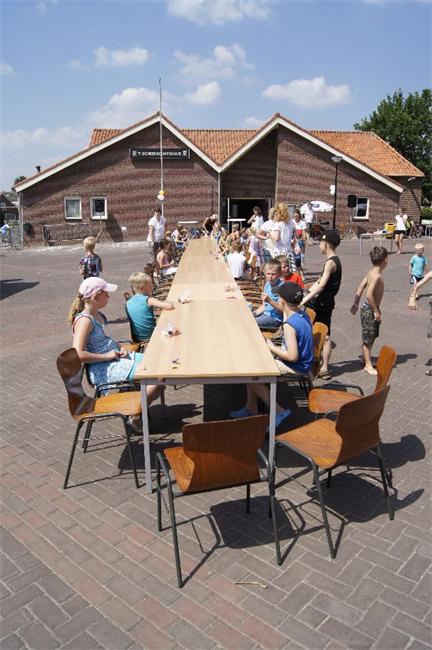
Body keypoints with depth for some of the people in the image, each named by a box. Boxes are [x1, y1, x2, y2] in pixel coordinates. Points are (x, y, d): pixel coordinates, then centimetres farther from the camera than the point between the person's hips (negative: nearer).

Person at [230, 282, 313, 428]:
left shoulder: (289, 325, -28)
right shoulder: (304, 315, 1)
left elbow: (293, 356, -30)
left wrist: (272, 348, -16)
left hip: (295, 368, -10)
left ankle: (278, 411, -4)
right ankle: (251, 408, 22)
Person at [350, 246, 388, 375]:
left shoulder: (371, 271, 5)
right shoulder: (377, 275, -23)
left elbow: (360, 288, 10)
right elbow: (369, 295, -29)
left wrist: (355, 304, 16)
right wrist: (376, 311, -21)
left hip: (368, 308, 9)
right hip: (369, 310, -9)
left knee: (371, 336, 20)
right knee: (368, 338, 2)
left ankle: (365, 358, 35)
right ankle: (368, 365, 13)